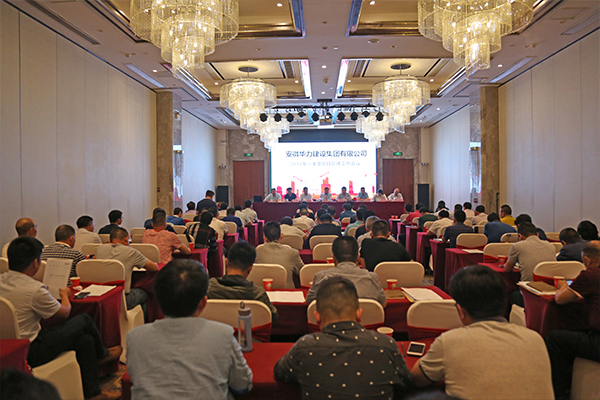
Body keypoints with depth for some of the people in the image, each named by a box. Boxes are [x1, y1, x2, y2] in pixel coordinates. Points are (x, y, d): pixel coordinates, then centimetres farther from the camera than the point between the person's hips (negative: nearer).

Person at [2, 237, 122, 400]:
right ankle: (102, 355, 28)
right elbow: (64, 313, -9)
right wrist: (65, 295, 12)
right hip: (28, 353, -9)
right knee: (84, 320, 0)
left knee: (85, 339, 11)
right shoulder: (34, 289, -26)